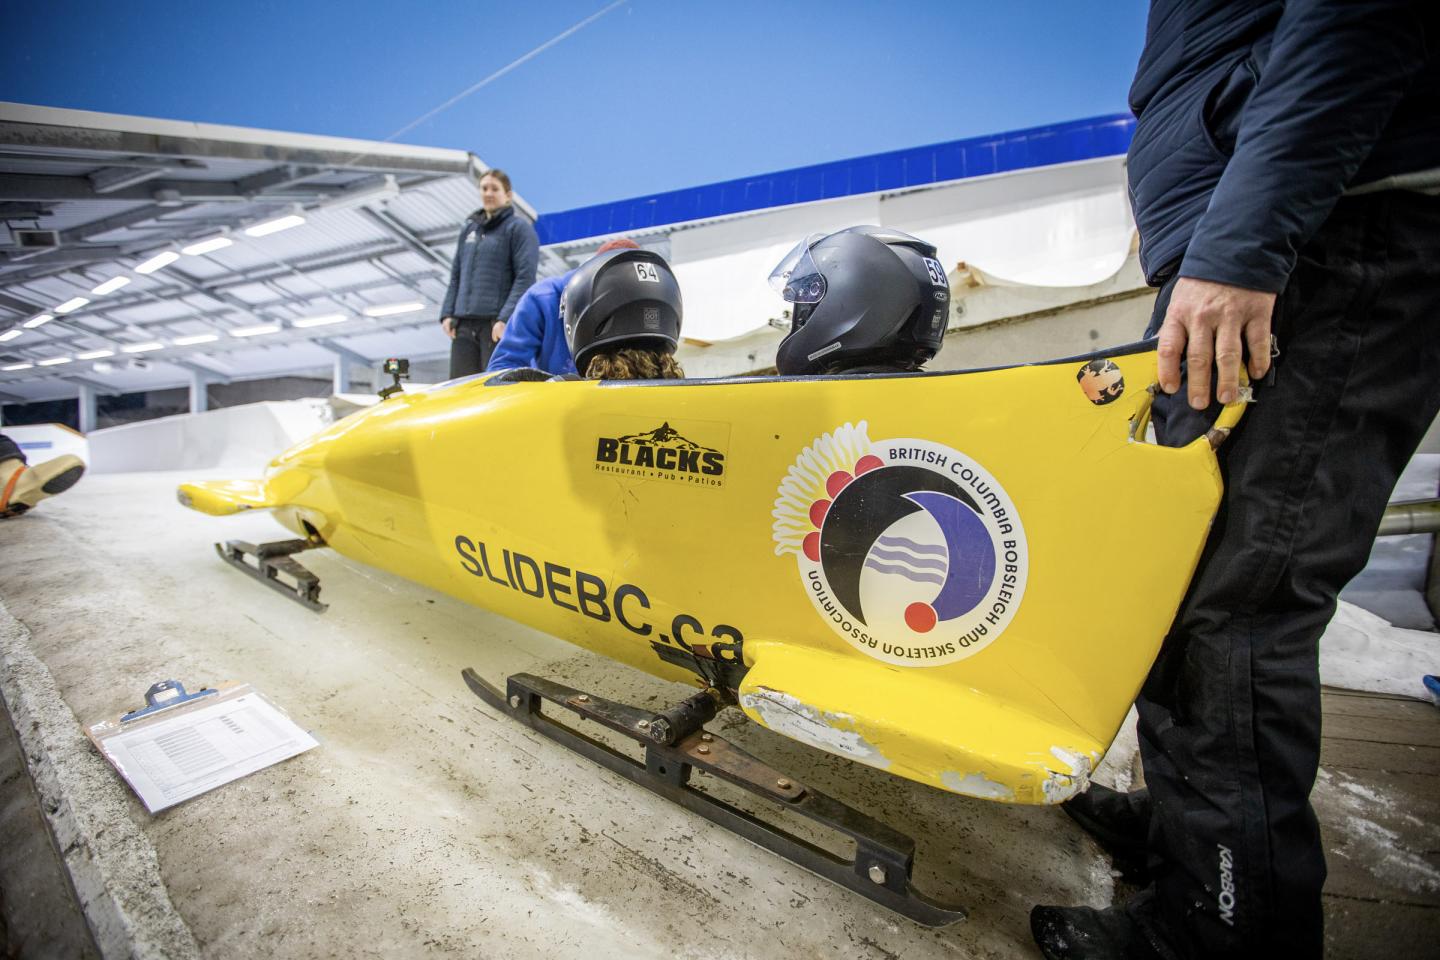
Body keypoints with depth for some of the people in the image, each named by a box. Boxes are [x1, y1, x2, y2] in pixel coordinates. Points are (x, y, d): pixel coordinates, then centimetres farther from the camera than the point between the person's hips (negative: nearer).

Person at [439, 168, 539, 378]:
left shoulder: (519, 227, 2)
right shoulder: (468, 229, 21)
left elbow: (525, 278, -8)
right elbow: (456, 276, 22)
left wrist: (505, 318, -17)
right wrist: (447, 314, 9)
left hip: (497, 323, -6)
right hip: (463, 324, 6)